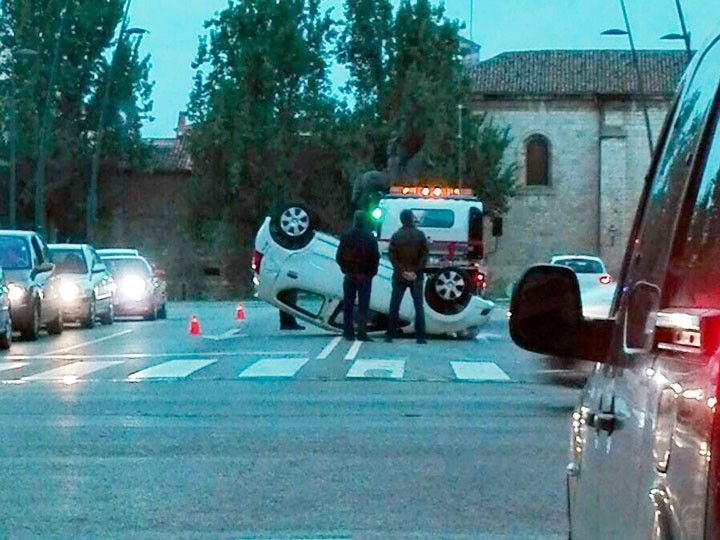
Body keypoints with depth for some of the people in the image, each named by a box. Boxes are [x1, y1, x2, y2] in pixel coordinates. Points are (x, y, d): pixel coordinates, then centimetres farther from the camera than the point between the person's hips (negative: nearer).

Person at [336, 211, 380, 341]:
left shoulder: (346, 236, 1)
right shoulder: (370, 237, -5)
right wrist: (372, 272, 6)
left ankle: (348, 332, 8)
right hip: (365, 275, -2)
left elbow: (339, 256, 2)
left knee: (348, 305, 8)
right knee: (363, 305, -2)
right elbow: (375, 257, -5)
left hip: (350, 275, 2)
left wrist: (345, 269, 13)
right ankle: (361, 332, -9)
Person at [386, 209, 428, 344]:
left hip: (399, 277, 0)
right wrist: (416, 272, -6)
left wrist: (402, 271, -7)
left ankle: (390, 335, 6)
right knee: (419, 306, 5)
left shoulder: (396, 236, -2)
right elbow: (424, 256, -7)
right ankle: (420, 337, 0)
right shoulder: (420, 235, -3)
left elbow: (392, 256, -7)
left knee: (394, 306, 8)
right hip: (416, 277, 0)